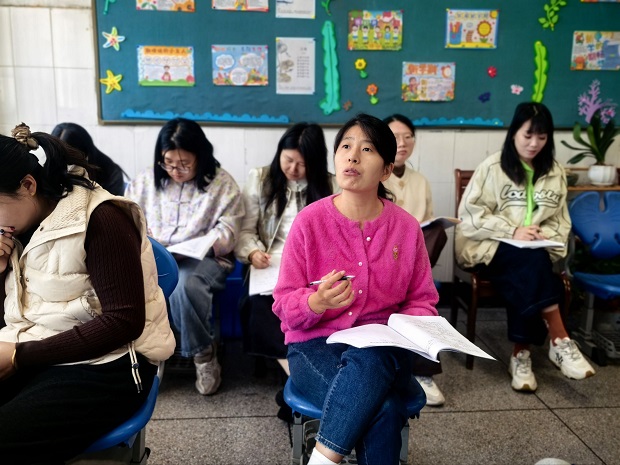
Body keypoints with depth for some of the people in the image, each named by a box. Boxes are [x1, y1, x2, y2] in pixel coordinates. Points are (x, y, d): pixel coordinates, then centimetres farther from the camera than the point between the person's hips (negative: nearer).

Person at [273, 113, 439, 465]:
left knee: (369, 360, -35)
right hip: (316, 345, -2)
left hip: (384, 351, 3)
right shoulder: (309, 220, -6)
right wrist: (317, 302, -27)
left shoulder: (407, 227, 0)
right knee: (385, 412, -31)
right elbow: (284, 306, -5)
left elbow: (422, 301, 10)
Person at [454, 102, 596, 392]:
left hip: (534, 252, 3)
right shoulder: (492, 167, -2)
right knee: (533, 261, -34)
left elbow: (560, 221, 13)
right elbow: (470, 214, -9)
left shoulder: (554, 173, 12)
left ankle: (521, 353, -21)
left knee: (526, 279, -31)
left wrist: (547, 236, -10)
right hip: (490, 247, -3)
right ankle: (559, 340, -28)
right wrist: (512, 231, -19)